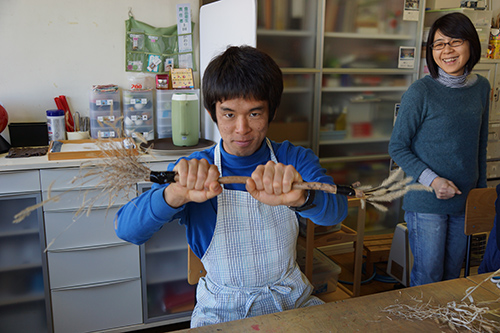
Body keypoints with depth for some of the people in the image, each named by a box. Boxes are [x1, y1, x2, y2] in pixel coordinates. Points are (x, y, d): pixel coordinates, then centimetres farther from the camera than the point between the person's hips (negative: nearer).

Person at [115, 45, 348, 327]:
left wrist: (301, 198, -45)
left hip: (291, 297, 3)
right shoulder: (192, 171, -9)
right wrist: (175, 195, -42)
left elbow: (336, 210, -22)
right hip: (221, 307, -2)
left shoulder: (294, 159, -5)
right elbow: (126, 229, -21)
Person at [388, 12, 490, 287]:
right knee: (428, 276, 6)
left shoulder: (481, 88, 3)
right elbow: (397, 147, -9)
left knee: (452, 273, 19)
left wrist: (480, 190, 15)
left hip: (464, 202, 5)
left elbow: (480, 144, 12)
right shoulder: (420, 92, -13)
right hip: (426, 203, -5)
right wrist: (432, 180, -18)